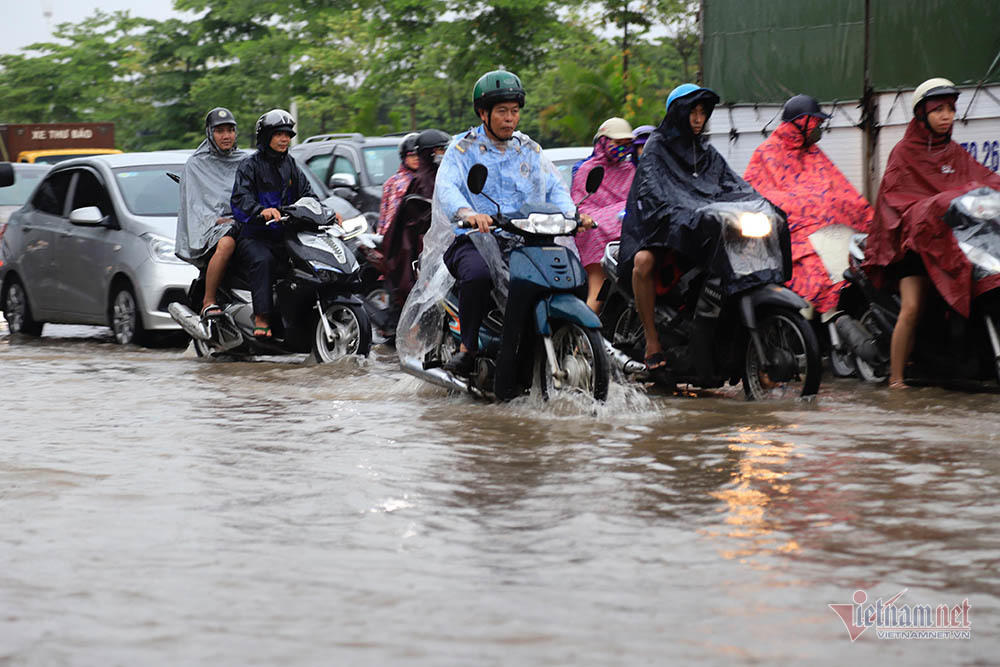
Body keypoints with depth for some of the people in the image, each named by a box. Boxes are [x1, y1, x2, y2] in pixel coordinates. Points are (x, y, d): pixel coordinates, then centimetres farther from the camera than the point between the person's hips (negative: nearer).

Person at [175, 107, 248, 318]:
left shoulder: (244, 161, 21)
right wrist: (216, 220, -14)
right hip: (209, 225, -4)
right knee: (226, 243, -39)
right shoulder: (195, 164, 9)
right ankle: (208, 303, -33)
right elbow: (193, 204, 1)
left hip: (244, 220, 4)